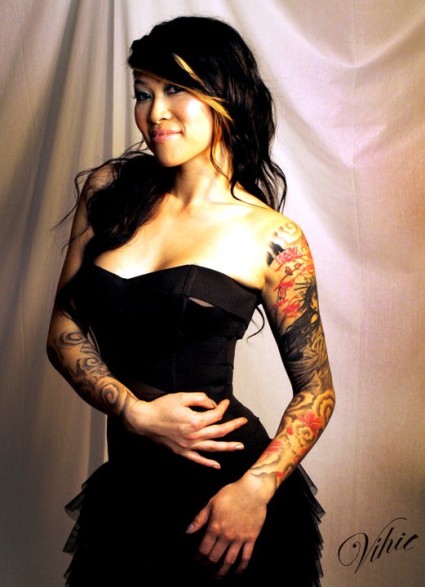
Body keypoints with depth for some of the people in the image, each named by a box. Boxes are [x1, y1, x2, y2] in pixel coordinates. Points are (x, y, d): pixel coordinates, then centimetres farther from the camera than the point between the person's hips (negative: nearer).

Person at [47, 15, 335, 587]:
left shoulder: (272, 238, -9)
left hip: (227, 499, -3)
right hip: (127, 489, 4)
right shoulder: (108, 188, 1)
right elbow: (65, 331, 1)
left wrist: (255, 489, -18)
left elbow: (316, 393, -4)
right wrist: (136, 412, -14)